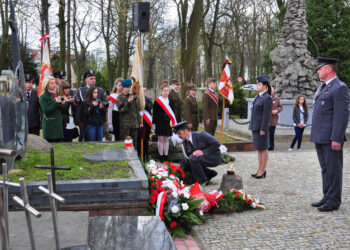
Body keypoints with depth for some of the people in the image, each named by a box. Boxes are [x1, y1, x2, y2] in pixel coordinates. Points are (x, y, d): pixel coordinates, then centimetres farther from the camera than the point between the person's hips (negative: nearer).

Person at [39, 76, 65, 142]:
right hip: (49, 124, -7)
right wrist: (56, 103, -17)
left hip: (58, 123, 7)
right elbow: (46, 111, -13)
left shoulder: (56, 94, 17)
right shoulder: (43, 97, -4)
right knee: (51, 143, -9)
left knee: (59, 141, 3)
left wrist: (62, 104, 0)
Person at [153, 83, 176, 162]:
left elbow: (172, 113, 11)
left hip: (168, 123, 3)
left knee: (166, 140, 8)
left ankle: (166, 156, 13)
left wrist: (173, 123, 5)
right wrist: (154, 123, -8)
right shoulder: (157, 101, -2)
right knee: (160, 140, 1)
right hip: (160, 123, -3)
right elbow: (155, 113, -3)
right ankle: (161, 156, 7)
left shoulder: (170, 101, 10)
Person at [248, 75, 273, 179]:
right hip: (255, 127, 9)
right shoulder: (258, 97, 14)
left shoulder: (267, 98, -13)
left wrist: (263, 129, -19)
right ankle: (260, 169, 23)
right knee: (258, 149, 14)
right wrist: (252, 126, 17)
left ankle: (263, 170, 8)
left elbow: (267, 115, -17)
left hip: (261, 127, -9)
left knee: (263, 149, 0)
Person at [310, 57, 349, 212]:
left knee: (333, 169, -1)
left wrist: (336, 139, -21)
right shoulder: (323, 87, 19)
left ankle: (333, 201, 7)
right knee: (325, 169, 15)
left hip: (331, 138, -9)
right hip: (320, 137, 9)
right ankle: (327, 197, 25)